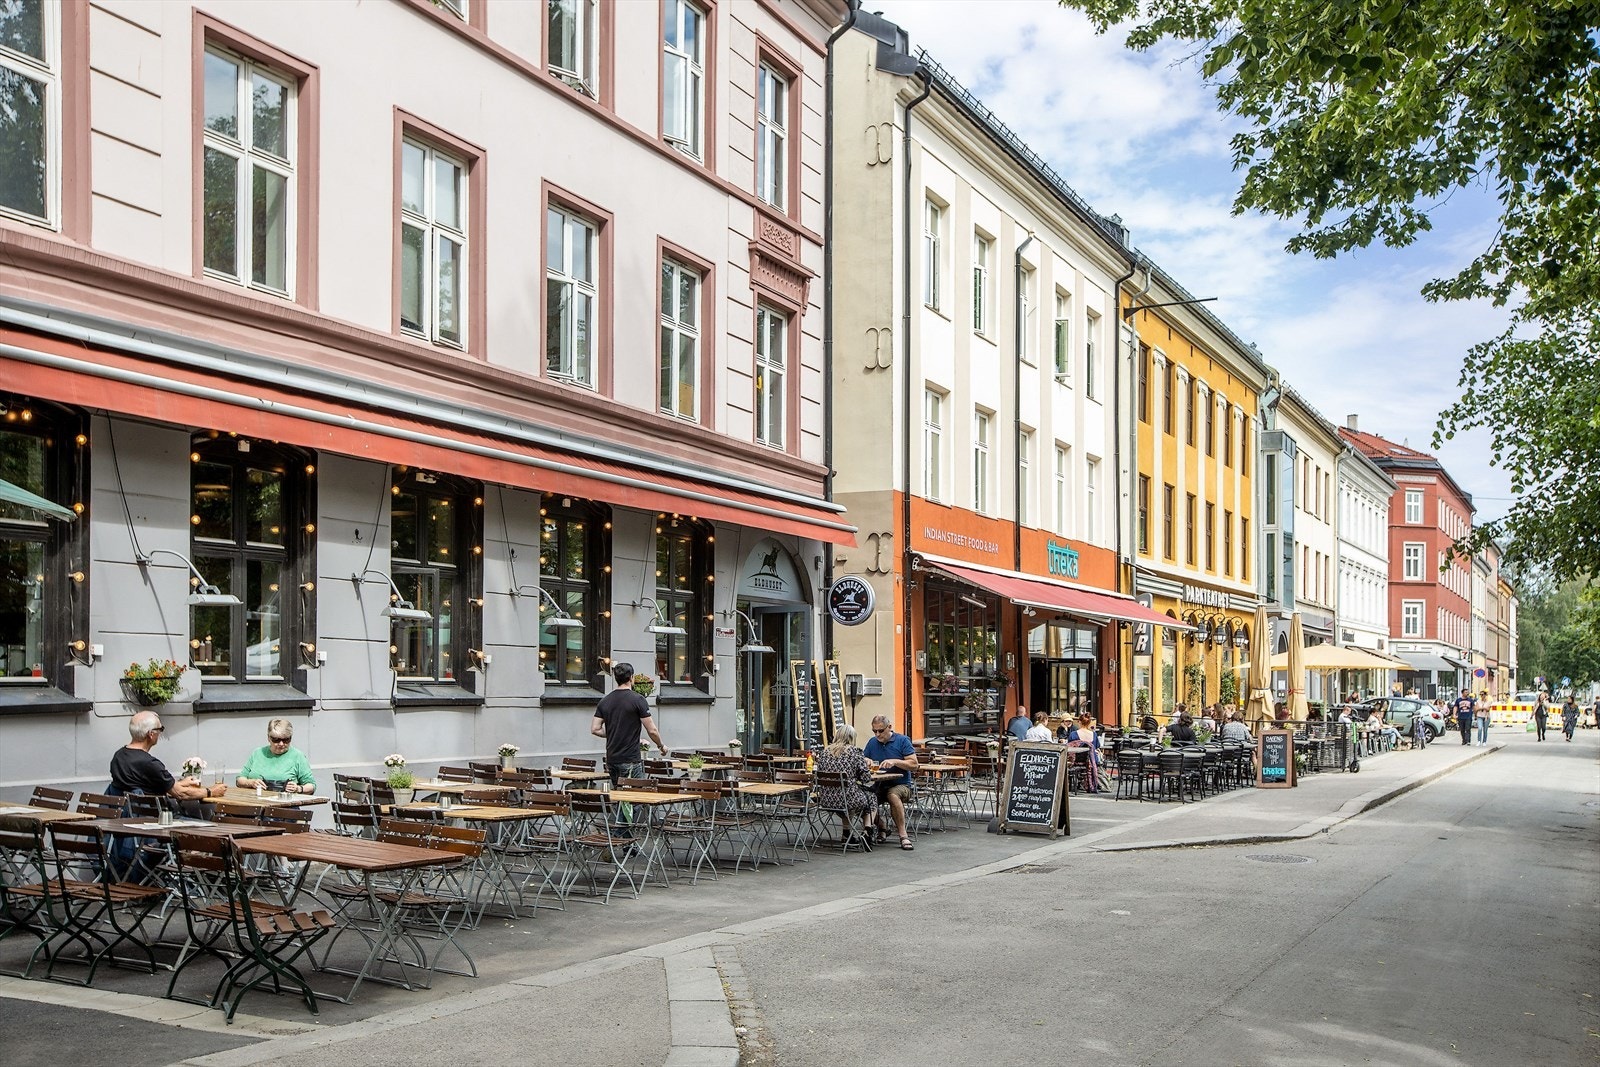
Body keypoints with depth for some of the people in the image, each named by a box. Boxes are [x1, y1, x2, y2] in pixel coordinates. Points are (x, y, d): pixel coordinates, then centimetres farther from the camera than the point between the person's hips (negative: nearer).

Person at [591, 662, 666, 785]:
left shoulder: (604, 701, 6)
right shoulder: (638, 700, -10)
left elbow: (595, 729, 6)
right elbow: (652, 730, -10)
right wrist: (661, 745, 8)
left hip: (611, 759, 6)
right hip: (630, 760, -6)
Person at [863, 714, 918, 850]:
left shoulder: (902, 740, 0)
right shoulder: (872, 742, 13)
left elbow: (914, 764, -7)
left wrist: (894, 762, -19)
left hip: (901, 784, -4)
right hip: (879, 785, 4)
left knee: (893, 795, -38)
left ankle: (903, 835, -31)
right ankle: (881, 828, -2)